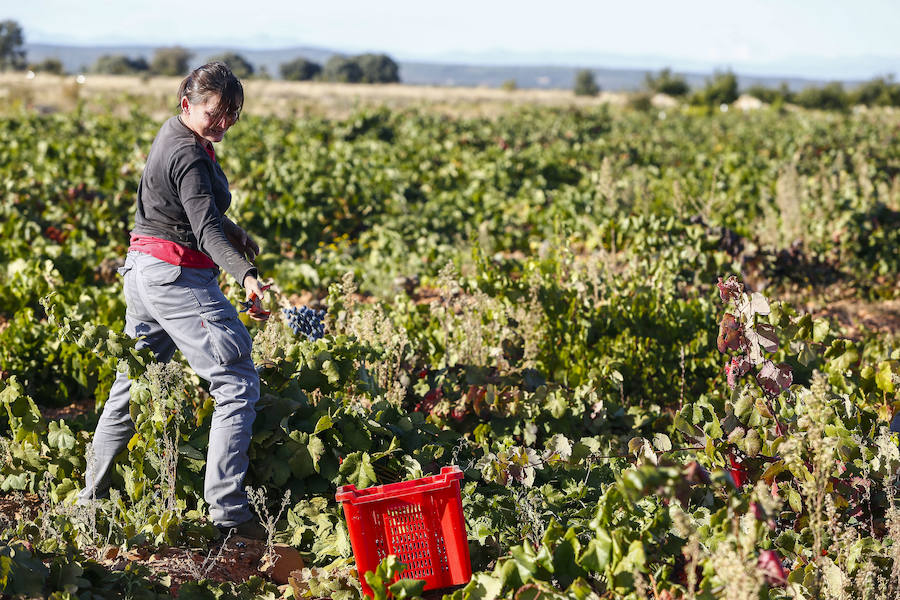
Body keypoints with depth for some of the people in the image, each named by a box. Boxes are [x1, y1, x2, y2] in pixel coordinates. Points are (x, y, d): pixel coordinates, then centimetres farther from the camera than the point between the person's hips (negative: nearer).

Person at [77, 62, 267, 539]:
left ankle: (93, 494, 29)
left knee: (134, 379, 19)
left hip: (144, 268, 11)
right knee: (238, 385, -9)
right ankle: (227, 511, -14)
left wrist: (234, 233, 31)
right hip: (178, 278, -10)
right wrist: (245, 274, -40)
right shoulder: (188, 155, -18)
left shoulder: (173, 136, 13)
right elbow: (205, 228, -29)